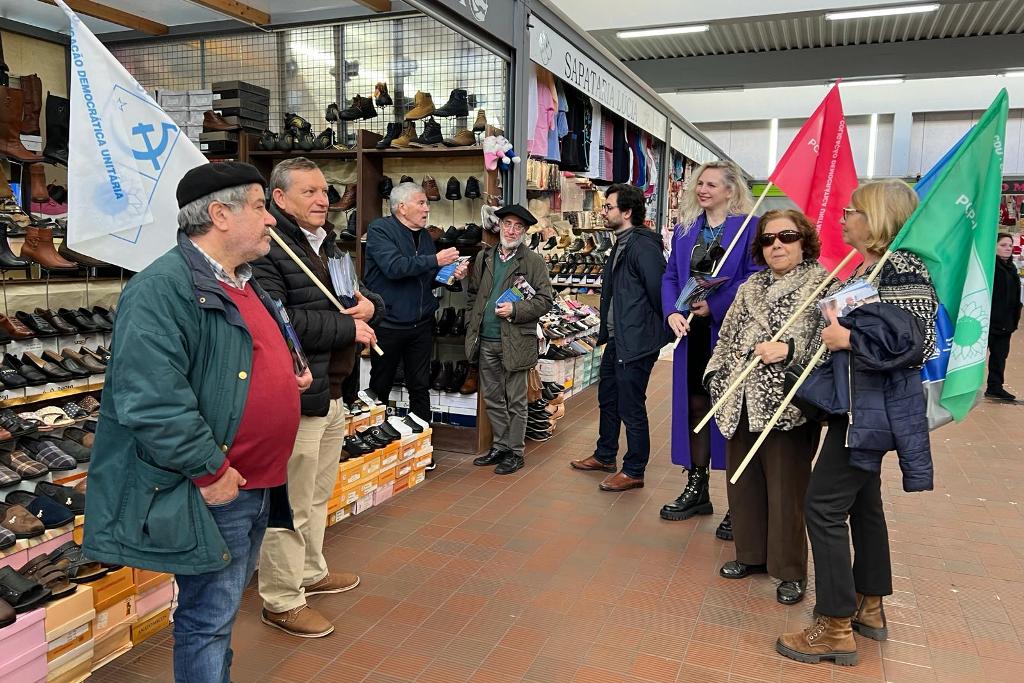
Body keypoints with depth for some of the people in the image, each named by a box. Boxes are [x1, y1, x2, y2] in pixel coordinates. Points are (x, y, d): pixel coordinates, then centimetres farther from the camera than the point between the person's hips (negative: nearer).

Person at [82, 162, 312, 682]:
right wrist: (210, 472, -22)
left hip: (259, 483, 10)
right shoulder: (163, 288, -20)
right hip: (214, 488, -9)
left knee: (226, 600, 24)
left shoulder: (243, 284, 12)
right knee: (209, 617, 6)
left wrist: (291, 374, 8)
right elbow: (153, 400, -27)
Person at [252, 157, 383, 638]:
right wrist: (349, 328, -19)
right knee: (291, 504, 1)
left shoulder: (328, 245, 16)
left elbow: (371, 296, 22)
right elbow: (276, 322, -28)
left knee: (318, 494, 23)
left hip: (333, 391, 10)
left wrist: (369, 305, -3)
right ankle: (281, 602, 17)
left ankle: (311, 572, 41)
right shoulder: (268, 250, -15)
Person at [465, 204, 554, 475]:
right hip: (485, 341, 5)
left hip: (515, 342, -5)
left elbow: (544, 300, -6)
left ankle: (515, 451, 17)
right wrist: (471, 328, 8)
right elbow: (472, 295, 16)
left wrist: (515, 309, -18)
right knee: (492, 398, 14)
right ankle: (500, 446, 28)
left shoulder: (534, 261, -2)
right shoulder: (484, 258, 11)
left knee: (515, 401, 4)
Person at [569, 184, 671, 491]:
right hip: (616, 338, 10)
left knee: (631, 407, 1)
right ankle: (604, 456, 38)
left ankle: (634, 471, 16)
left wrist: (659, 329, -11)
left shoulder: (643, 245, -19)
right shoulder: (621, 244, 13)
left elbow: (658, 290, -22)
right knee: (608, 399, 21)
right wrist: (606, 330, 17)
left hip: (636, 341, -10)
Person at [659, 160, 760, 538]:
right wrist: (672, 312, -6)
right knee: (694, 406, 12)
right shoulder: (684, 229, 13)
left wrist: (714, 307, -18)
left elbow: (754, 278, -13)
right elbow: (670, 275, 11)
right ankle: (696, 488, 27)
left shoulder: (748, 228, -5)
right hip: (692, 333, 6)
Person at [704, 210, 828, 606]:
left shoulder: (822, 283, -2)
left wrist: (789, 349, -30)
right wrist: (719, 382, 13)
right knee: (743, 481, 12)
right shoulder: (750, 287, 16)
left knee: (786, 490, 1)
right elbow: (728, 336, 19)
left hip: (786, 405, -6)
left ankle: (790, 571, 17)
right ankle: (752, 554, 30)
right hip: (742, 403, 6)